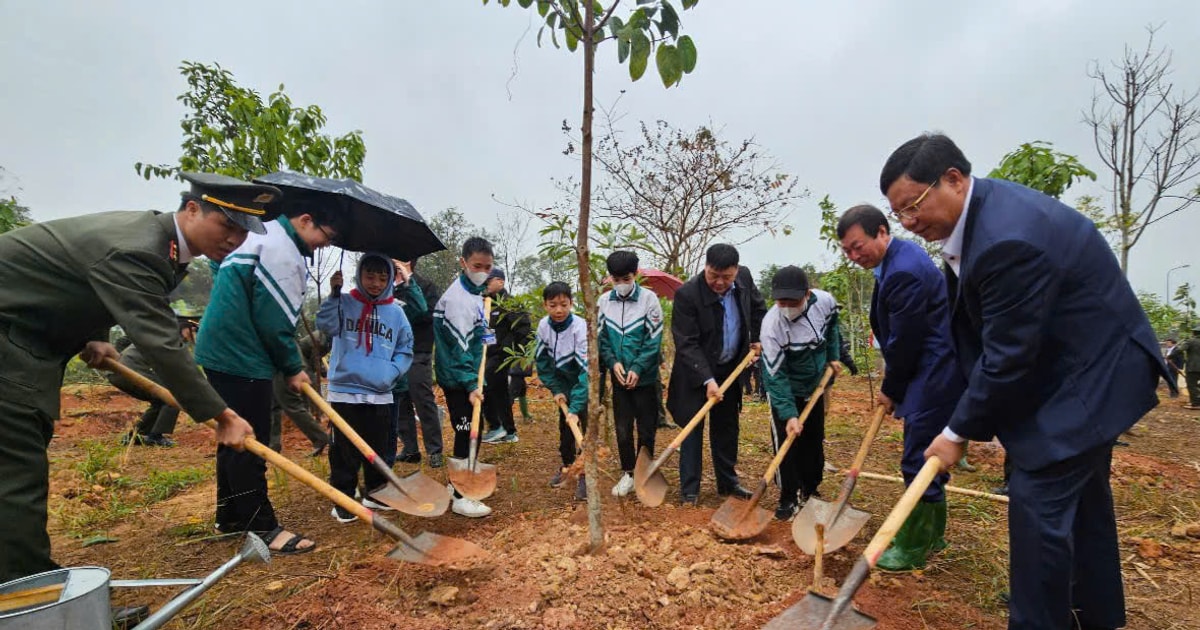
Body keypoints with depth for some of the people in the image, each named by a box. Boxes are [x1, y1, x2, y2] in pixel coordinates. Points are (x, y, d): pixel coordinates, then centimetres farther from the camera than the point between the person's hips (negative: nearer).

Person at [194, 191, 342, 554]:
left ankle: (230, 516, 29)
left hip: (221, 351, 11)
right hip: (240, 359, -11)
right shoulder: (281, 248, -16)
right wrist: (292, 368, -8)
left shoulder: (258, 235, 18)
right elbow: (273, 319, -19)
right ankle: (262, 527, 1)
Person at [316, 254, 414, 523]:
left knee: (379, 449, 14)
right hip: (345, 391, -2)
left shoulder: (395, 311, 6)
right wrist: (334, 294, -22)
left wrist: (393, 371, -4)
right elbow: (325, 325, -16)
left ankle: (375, 493, 31)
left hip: (380, 394, 3)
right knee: (344, 451, 4)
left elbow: (406, 349, 11)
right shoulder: (345, 303, 1)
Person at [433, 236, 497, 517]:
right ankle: (460, 497, 7)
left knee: (468, 432, 18)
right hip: (458, 379, -10)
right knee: (468, 434, -4)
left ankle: (457, 484, 34)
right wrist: (470, 385, -28)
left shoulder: (473, 292, 11)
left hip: (468, 376, 10)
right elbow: (458, 347, -25)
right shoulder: (457, 298, -20)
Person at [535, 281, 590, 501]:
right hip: (565, 382, 5)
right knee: (564, 426, 13)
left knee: (588, 427, -9)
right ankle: (567, 465, 33)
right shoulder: (543, 326, -16)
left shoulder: (580, 327, -32)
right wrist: (556, 390, -9)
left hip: (587, 383, -5)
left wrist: (576, 406, -38)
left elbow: (587, 369, -35)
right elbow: (542, 361, -4)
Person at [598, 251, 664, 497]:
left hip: (645, 377, -2)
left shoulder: (649, 298, -9)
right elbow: (601, 337, 5)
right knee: (622, 429, 9)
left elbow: (654, 339, -9)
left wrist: (637, 369, -15)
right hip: (619, 378, 3)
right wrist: (613, 362, -9)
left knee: (646, 429, 9)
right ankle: (628, 473, 25)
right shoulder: (604, 301, 0)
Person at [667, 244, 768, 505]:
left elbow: (759, 306, 14)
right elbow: (686, 344, -25)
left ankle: (728, 482, 28)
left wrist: (757, 339, 7)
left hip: (730, 369, 5)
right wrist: (707, 379, -31)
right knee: (693, 429, -2)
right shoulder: (687, 294, -26)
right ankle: (689, 490, 9)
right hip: (696, 372, -5)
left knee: (727, 427, 14)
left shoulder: (744, 277, -8)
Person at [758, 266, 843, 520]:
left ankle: (810, 490, 31)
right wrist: (789, 414, -35)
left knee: (814, 441, 14)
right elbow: (775, 375, -30)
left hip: (815, 385, 5)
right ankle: (790, 498, 8)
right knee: (786, 443, -8)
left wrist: (833, 356, 4)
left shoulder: (825, 301, -22)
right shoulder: (772, 324, -34)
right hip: (785, 389, -4)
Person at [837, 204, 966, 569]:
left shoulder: (903, 272, -24)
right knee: (927, 458, 20)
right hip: (929, 373, 11)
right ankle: (932, 533, 36)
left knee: (919, 461, 0)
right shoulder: (900, 256, 10)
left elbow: (904, 343, -19)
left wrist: (891, 391, -4)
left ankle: (912, 549, 15)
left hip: (934, 378, -11)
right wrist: (893, 388, 15)